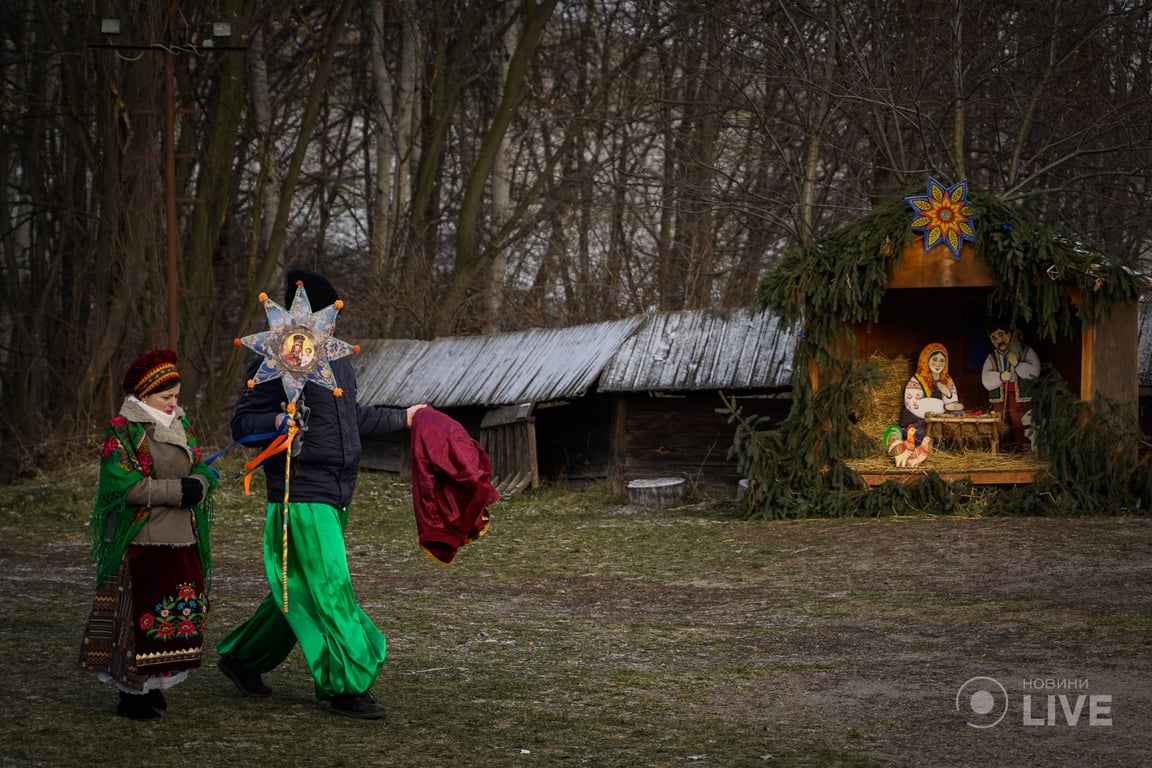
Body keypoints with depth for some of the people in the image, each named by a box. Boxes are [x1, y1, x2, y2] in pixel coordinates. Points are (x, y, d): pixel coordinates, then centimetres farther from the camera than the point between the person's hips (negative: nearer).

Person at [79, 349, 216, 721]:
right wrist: (177, 490, -19)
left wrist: (199, 483, -12)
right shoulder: (122, 431, -7)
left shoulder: (180, 425, 14)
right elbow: (123, 485, -17)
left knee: (181, 615, 6)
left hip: (182, 543, 7)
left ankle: (151, 685, 18)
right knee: (140, 617, -6)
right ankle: (132, 693, 5)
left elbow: (203, 470, 13)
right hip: (139, 545, -7)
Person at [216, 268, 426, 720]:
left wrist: (401, 418, 40)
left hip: (336, 495, 9)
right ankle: (346, 687, -3)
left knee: (300, 592, 14)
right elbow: (242, 424, -12)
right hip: (301, 495, -9)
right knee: (330, 592, -9)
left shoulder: (335, 358, 17)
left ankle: (242, 657, 28)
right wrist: (278, 421, -32)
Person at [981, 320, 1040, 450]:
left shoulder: (1026, 351, 2)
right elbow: (986, 381, 3)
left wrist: (1017, 365, -19)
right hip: (1000, 399, 3)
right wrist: (1000, 377, -15)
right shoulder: (992, 358, 12)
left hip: (1021, 397, -3)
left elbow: (1034, 371, -8)